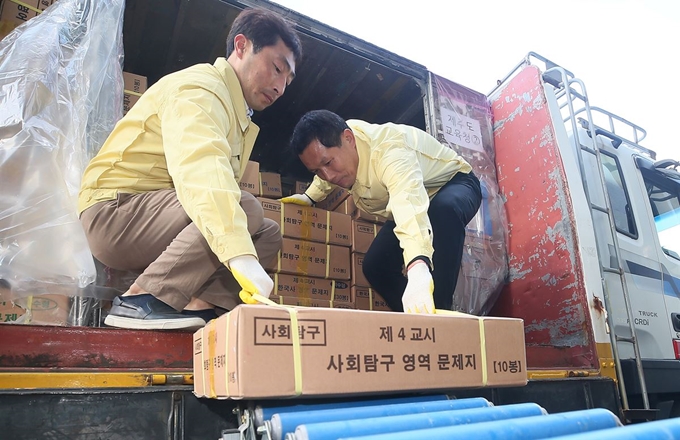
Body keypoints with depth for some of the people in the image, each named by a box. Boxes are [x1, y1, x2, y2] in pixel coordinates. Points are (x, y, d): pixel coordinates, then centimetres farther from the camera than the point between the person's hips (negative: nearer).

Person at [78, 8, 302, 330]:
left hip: (154, 214, 9)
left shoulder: (237, 113, 17)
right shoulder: (198, 88, -15)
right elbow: (199, 168, -35)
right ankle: (139, 299, -21)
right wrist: (241, 256, -48)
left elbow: (220, 182, 7)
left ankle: (198, 305, -14)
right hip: (115, 210, -9)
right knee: (246, 209, -27)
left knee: (268, 234, 3)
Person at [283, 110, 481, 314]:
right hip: (413, 197, 7)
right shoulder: (336, 139, -16)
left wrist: (418, 269, -74)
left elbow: (410, 203, -60)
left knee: (445, 208, -42)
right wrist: (309, 197, 10)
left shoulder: (389, 149, -41)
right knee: (375, 265, -8)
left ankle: (439, 310, -34)